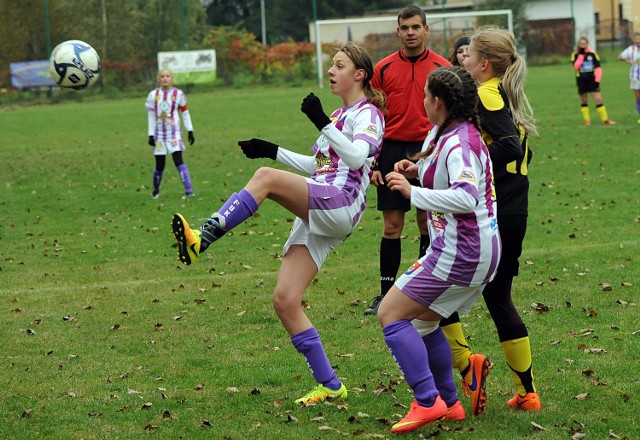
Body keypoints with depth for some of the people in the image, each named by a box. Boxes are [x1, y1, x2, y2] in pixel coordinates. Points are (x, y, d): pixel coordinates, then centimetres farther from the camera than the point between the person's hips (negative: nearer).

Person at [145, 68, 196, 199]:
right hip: (159, 133, 2)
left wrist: (190, 131, 2)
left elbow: (185, 112, 6)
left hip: (174, 133, -2)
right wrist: (151, 135, 1)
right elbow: (151, 116, 5)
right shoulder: (153, 95, 3)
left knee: (178, 160, -16)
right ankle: (155, 190, 26)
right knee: (160, 165, 3)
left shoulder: (178, 94, 0)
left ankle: (189, 190, -18)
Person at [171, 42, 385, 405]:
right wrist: (274, 151, 26)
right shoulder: (341, 115, 29)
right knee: (285, 301, -2)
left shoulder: (367, 113, 2)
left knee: (266, 178, -30)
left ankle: (203, 239, -42)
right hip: (316, 216, 9)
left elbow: (356, 157, -18)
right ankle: (330, 386, 3)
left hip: (341, 204, -9)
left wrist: (322, 122, -24)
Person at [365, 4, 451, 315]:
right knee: (392, 226, 1)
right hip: (393, 151, 1)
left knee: (428, 225, 4)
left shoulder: (442, 68, 1)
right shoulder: (383, 69, 3)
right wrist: (372, 163, 0)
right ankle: (386, 294, 7)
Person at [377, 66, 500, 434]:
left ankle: (428, 402, -11)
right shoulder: (461, 134, 12)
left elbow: (467, 197, -33)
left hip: (460, 252, -10)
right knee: (423, 319, 22)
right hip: (481, 251, 10)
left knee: (391, 314, -6)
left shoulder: (457, 144, -19)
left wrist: (412, 192, -26)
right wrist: (418, 171, 11)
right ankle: (450, 403, 25)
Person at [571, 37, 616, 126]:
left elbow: (598, 67, 2)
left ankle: (605, 119, -4)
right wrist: (581, 55, -18)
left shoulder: (592, 53, 1)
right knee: (584, 100, 6)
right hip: (581, 80, 0)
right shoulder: (575, 55, 0)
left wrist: (597, 80, -7)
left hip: (592, 79, 0)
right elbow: (576, 66, -17)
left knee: (598, 99, -7)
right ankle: (587, 120, 14)